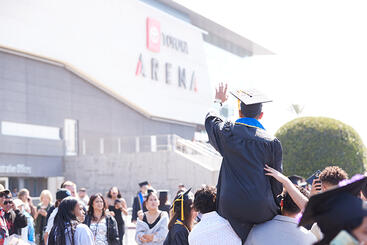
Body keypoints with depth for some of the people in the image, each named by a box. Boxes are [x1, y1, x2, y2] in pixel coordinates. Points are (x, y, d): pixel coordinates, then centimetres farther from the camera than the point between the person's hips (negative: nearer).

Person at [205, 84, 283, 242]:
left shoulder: (227, 132, 0)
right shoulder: (271, 142, -3)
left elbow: (210, 120, 25)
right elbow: (277, 182, 3)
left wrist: (218, 102, 43)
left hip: (230, 208, 0)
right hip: (261, 209, 0)